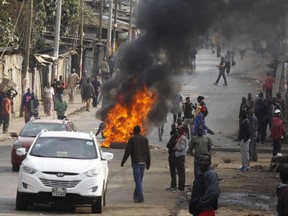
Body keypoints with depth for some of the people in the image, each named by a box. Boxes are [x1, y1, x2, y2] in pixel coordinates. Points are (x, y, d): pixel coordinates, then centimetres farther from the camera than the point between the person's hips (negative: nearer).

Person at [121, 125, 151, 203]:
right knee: (139, 180, 15)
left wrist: (123, 162, 3)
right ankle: (136, 195, 24)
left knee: (138, 180, -7)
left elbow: (127, 152, -5)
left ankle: (140, 197, -14)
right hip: (143, 162, 5)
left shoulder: (132, 139, -5)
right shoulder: (145, 139, 11)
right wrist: (148, 164, 18)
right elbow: (148, 152, 13)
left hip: (136, 162, -5)